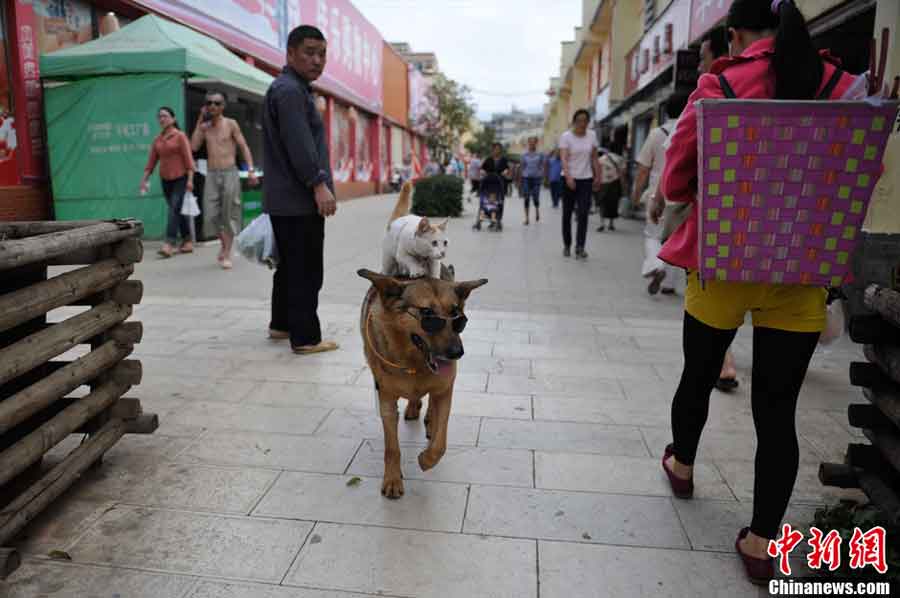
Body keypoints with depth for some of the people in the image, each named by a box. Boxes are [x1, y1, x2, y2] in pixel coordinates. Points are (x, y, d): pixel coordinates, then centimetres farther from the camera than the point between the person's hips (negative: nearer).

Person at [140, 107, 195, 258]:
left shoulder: (180, 136, -4)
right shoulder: (157, 140, 11)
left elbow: (188, 158, -10)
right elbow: (151, 161, 11)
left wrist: (190, 179, -18)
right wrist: (144, 179, 5)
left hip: (180, 179, -6)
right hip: (165, 180, 6)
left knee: (175, 209, -14)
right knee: (178, 211, 9)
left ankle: (169, 244, -19)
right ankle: (188, 242, 17)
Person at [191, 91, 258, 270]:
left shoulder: (231, 124, 1)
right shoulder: (204, 126, 11)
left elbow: (244, 147, -2)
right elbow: (194, 147, 0)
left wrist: (251, 169, -14)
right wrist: (199, 121, 1)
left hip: (230, 173, -3)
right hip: (211, 174, 3)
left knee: (230, 213, -2)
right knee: (213, 214, -1)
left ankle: (227, 253, 4)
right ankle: (224, 244, 23)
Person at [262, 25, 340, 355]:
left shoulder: (293, 88, 22)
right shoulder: (289, 89, -13)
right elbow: (299, 144, -23)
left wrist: (317, 184, 27)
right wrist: (319, 184, -25)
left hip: (285, 199, 11)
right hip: (299, 200, -11)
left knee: (289, 266, 17)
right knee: (306, 271, -7)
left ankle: (281, 325, 27)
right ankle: (305, 338, -2)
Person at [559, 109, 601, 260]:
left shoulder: (592, 135, 5)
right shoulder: (566, 136, -7)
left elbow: (594, 158, 10)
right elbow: (564, 158, -18)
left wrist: (597, 176, 6)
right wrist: (568, 177, -31)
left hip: (586, 179, 2)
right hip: (569, 179, -2)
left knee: (583, 214, -10)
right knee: (567, 214, 7)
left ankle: (580, 247, -11)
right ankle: (567, 245, 22)